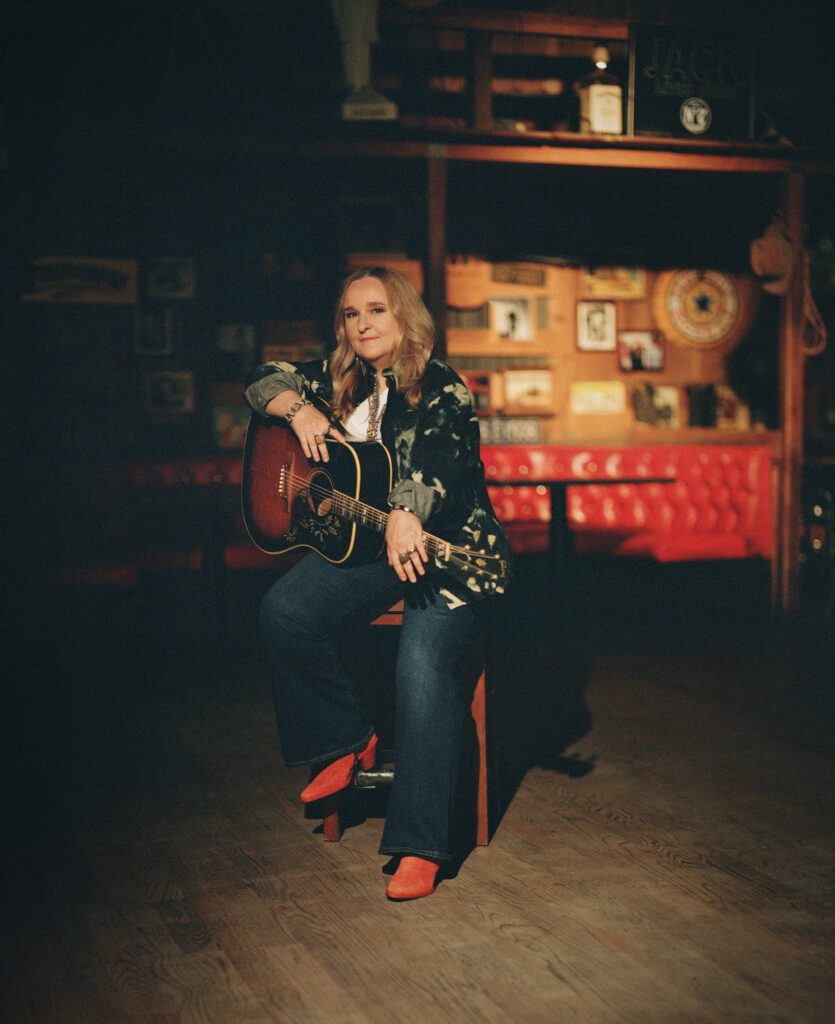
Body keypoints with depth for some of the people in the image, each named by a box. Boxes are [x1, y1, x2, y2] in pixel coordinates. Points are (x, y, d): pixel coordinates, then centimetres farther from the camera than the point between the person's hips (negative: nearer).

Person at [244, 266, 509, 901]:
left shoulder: (443, 389, -9)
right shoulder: (340, 381, 11)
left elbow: (436, 455, -28)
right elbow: (267, 381, 17)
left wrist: (405, 515, -47)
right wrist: (299, 410, -6)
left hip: (444, 546, -5)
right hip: (363, 540, 6)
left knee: (425, 669, -26)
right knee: (286, 611, -21)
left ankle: (420, 847, -21)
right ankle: (349, 741, 0)